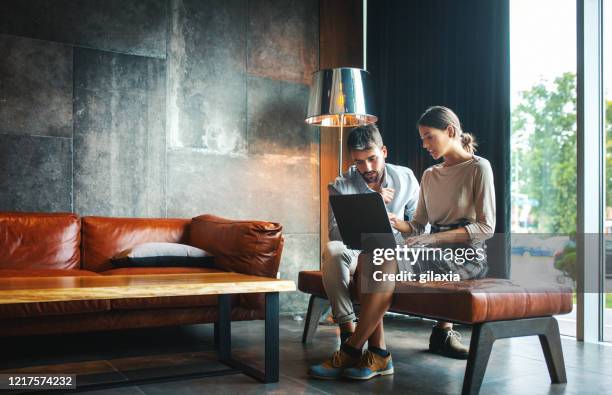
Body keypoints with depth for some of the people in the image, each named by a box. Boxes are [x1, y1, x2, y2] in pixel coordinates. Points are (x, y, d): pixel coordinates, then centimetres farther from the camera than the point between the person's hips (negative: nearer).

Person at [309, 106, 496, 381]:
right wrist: (396, 223, -6)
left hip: (467, 257, -6)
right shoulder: (429, 175, 18)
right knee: (370, 253, -22)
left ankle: (350, 353, -20)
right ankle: (377, 354, -25)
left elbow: (486, 227, -10)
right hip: (435, 254, 6)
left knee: (389, 262, -30)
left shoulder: (478, 168, -2)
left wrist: (434, 238, -19)